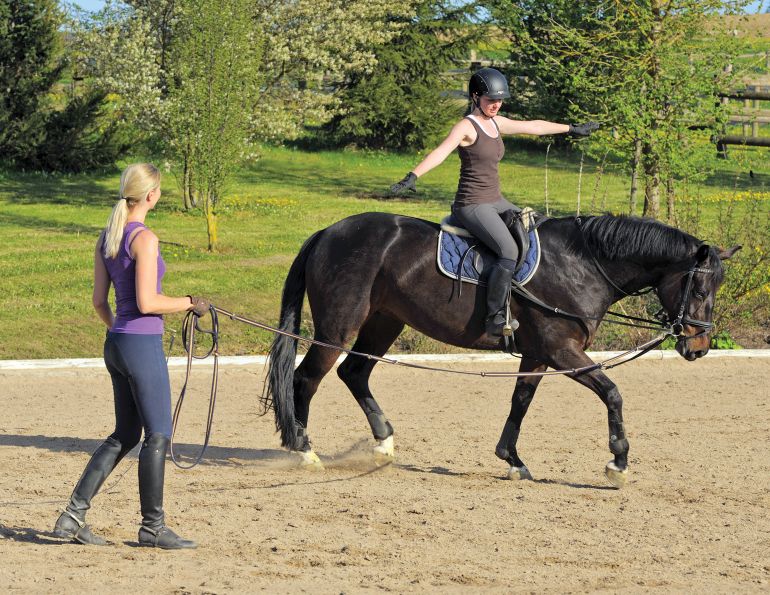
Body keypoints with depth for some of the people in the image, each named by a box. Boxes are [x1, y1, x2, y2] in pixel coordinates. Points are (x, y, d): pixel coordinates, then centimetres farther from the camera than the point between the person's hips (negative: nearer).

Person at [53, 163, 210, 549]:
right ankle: (152, 527, 8)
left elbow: (99, 300, 12)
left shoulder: (106, 237, 8)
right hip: (143, 346, -9)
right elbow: (147, 303, -20)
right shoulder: (144, 239, -17)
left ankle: (74, 514, 11)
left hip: (116, 344, 9)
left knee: (125, 435, 15)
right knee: (158, 435, 2)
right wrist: (190, 303, -6)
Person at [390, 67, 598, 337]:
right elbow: (440, 152, -30)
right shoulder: (467, 127, -14)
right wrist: (413, 177, -47)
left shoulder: (497, 123, 11)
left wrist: (572, 129, 35)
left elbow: (535, 126, 24)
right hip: (472, 206, -9)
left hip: (495, 202, 9)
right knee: (509, 252, -27)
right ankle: (495, 318, -24)